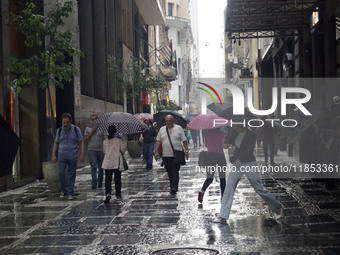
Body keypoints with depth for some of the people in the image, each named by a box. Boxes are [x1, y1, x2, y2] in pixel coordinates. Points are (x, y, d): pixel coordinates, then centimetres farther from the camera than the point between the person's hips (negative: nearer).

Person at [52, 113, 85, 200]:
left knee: (71, 175, 2)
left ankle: (70, 193, 11)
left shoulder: (76, 129, 0)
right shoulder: (59, 130, 7)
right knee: (60, 173, -9)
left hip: (73, 157, -1)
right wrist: (53, 155, 6)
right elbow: (56, 143, 12)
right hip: (62, 156, 2)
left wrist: (82, 154, -8)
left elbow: (81, 142, 0)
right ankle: (63, 190, 10)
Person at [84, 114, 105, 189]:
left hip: (101, 150, 1)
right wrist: (91, 133, -7)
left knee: (101, 168, 7)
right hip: (91, 150, -1)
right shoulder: (88, 128, 8)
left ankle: (100, 182, 20)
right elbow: (85, 140, 5)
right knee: (94, 167, -13)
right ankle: (94, 183, -18)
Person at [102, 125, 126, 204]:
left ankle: (108, 193, -20)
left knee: (108, 179, 0)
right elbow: (123, 150, -5)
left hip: (107, 163, 1)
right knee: (117, 179, 13)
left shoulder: (105, 141, 1)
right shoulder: (119, 140, -6)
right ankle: (118, 195, 19)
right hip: (117, 163, -1)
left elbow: (104, 151, 11)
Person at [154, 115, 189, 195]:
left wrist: (186, 150, -3)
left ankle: (174, 187, -16)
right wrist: (156, 152, 5)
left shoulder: (179, 128, 3)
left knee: (175, 172, -10)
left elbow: (184, 141, 3)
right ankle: (172, 187, 17)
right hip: (166, 155, 4)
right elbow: (158, 141, 11)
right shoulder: (162, 129, 11)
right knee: (169, 172, 7)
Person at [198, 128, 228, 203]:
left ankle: (202, 191, -22)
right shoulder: (221, 134, -3)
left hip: (210, 155, 2)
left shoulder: (206, 133, 5)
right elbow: (224, 145, -10)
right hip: (220, 155, -2)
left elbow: (206, 145, 10)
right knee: (222, 178, 11)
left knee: (209, 178, 5)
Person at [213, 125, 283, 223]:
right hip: (237, 164, 6)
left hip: (249, 164, -6)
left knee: (259, 188, 3)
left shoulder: (251, 135, -13)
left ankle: (278, 208, 22)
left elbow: (249, 152, -20)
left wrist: (235, 151, -26)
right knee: (228, 188, -1)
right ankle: (223, 216, 3)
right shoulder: (235, 133, 4)